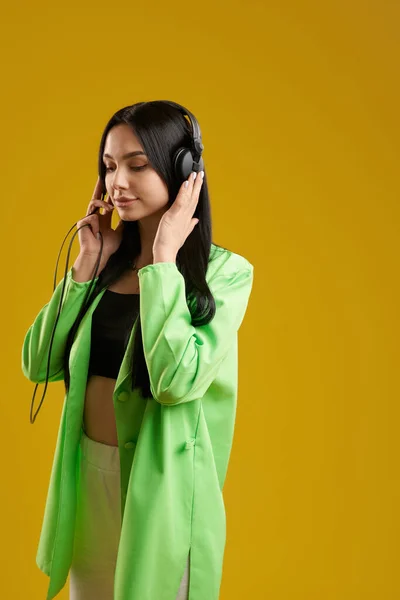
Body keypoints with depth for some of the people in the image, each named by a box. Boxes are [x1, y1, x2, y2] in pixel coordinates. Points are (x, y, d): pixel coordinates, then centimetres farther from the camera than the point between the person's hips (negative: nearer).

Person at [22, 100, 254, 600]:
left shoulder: (225, 271, -13)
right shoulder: (109, 262, 2)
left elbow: (177, 380, -27)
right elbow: (38, 365, -2)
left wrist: (163, 257, -20)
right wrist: (87, 263, -8)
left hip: (160, 478, -5)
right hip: (85, 470, 5)